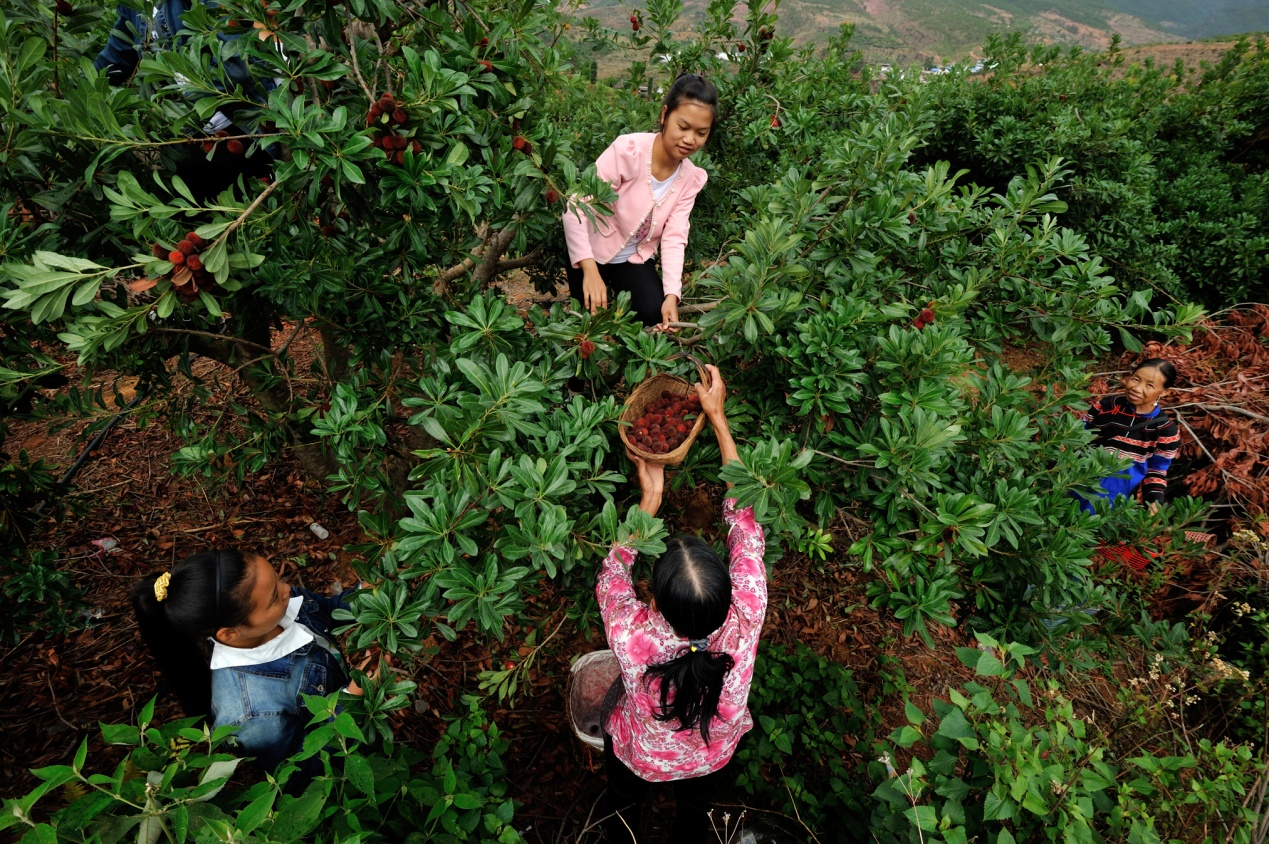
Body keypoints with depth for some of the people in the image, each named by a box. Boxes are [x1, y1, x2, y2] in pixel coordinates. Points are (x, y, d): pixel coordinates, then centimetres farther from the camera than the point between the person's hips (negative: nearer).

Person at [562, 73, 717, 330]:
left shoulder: (692, 178, -9)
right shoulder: (629, 149, -26)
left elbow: (674, 238, -14)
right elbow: (576, 209, -29)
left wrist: (672, 294, -29)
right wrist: (591, 270, -37)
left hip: (634, 258, 4)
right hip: (592, 252, -3)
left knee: (655, 312, -16)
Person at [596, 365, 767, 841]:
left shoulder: (632, 638, -46)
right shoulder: (744, 623, -43)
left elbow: (612, 574, -23)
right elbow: (744, 519, -31)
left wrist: (650, 498, -19)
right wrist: (717, 417, -26)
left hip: (638, 756, 0)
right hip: (711, 758, 1)